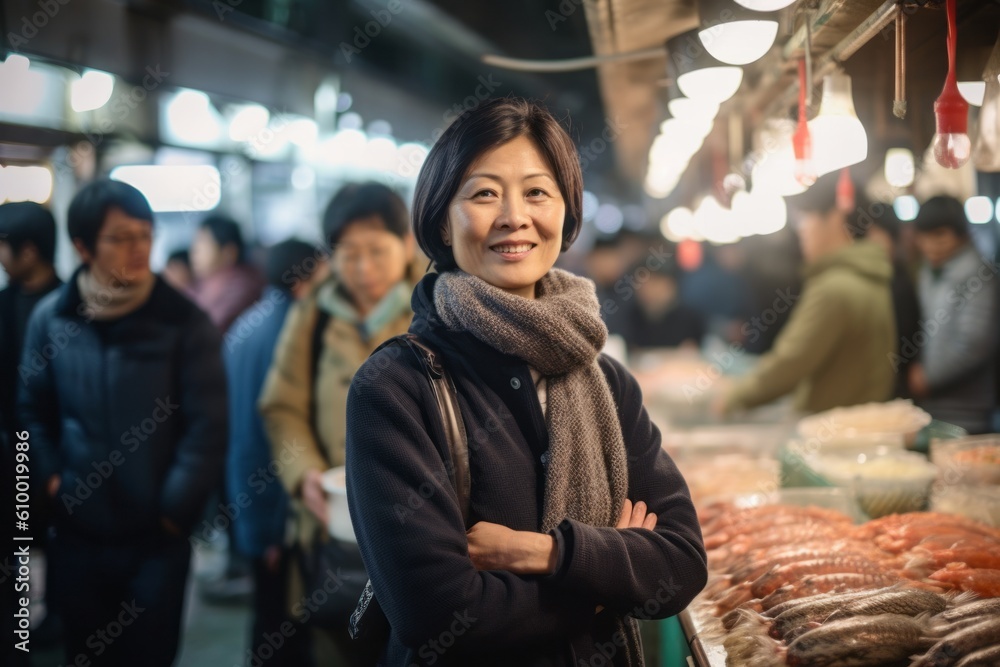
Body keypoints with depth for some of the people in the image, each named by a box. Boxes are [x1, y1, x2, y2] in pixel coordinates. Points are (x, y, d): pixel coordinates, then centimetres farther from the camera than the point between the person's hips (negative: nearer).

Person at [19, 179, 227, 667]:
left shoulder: (184, 324, -9)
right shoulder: (51, 318, -1)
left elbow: (206, 426, -10)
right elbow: (33, 410, 9)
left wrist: (174, 509, -12)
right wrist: (51, 479, -3)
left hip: (157, 539, -2)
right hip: (76, 535, 3)